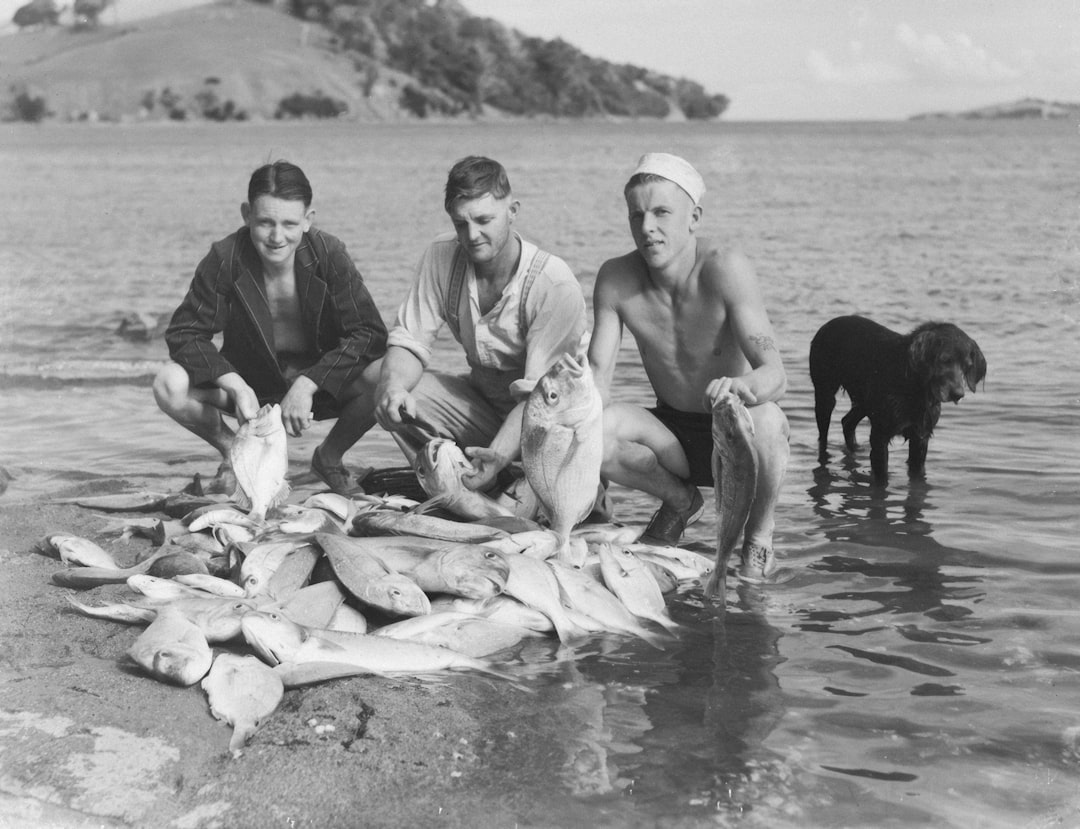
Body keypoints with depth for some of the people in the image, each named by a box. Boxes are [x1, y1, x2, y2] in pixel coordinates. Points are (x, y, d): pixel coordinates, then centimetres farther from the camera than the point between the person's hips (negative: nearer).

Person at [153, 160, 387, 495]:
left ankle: (329, 457, 3)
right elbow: (185, 332, -14)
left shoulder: (329, 254, -19)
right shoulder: (224, 259, -18)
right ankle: (233, 454, 7)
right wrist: (235, 386, -30)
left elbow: (369, 333, -21)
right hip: (250, 383, 0)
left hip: (319, 383, 0)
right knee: (170, 385, -26)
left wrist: (307, 385, -31)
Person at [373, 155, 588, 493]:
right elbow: (409, 342, -7)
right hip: (482, 399, 4)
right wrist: (393, 386, -32)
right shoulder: (441, 256, -10)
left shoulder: (555, 284, -26)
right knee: (393, 398, -17)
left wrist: (498, 456, -44)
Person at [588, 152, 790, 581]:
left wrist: (742, 386, -54)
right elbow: (597, 375, -9)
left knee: (765, 420, -38)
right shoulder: (616, 279, -11)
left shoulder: (725, 269, -23)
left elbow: (775, 375, -30)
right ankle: (680, 501, 6)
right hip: (674, 434, 4)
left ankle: (758, 543, -8)